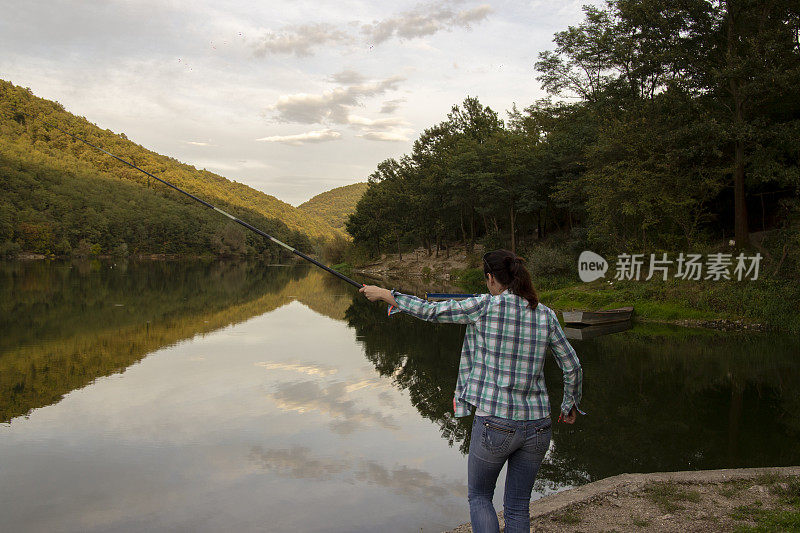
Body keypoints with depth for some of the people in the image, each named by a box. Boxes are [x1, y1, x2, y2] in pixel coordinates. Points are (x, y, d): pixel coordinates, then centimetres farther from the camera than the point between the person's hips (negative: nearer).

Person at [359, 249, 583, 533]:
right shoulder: (546, 315, 1)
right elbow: (573, 367, 8)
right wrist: (571, 404, 26)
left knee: (479, 497, 20)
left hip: (494, 426, -4)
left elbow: (431, 311, -5)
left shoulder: (485, 306, -12)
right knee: (518, 506, 19)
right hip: (537, 427, 4)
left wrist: (384, 294, 8)